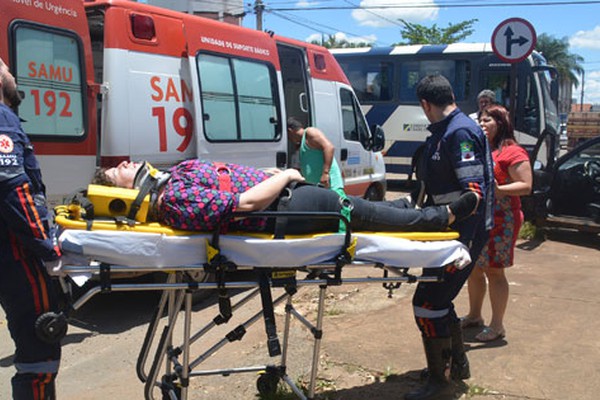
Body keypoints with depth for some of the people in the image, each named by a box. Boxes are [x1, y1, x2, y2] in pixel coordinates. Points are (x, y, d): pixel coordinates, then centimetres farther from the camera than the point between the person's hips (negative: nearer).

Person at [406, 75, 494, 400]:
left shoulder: (460, 132, -18)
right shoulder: (443, 132, 13)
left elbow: (473, 194, -24)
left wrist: (459, 244, -26)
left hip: (463, 234, -10)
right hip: (449, 230, 10)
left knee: (427, 302, -7)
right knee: (440, 298, 20)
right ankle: (457, 362, 38)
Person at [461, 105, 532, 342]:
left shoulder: (512, 152, -8)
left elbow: (526, 186, -15)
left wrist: (497, 190, -26)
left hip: (499, 221, -8)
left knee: (494, 271, -2)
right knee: (474, 268, 14)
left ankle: (497, 326, 10)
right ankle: (474, 315, 31)